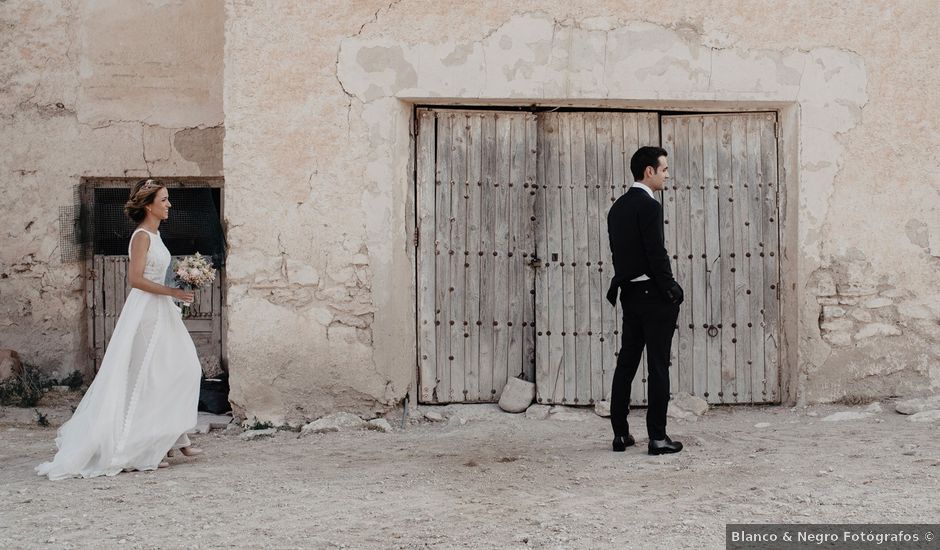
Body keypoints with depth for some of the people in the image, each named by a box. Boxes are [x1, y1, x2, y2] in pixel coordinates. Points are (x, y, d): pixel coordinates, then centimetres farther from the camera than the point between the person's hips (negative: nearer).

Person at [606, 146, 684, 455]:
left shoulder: (617, 207, 11)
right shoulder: (649, 206, -14)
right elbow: (657, 255, -18)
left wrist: (620, 286, 15)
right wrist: (671, 291, -9)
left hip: (629, 295, 8)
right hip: (654, 296, -8)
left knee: (626, 364, 11)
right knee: (658, 366, -3)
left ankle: (620, 434, 15)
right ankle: (658, 437, 0)